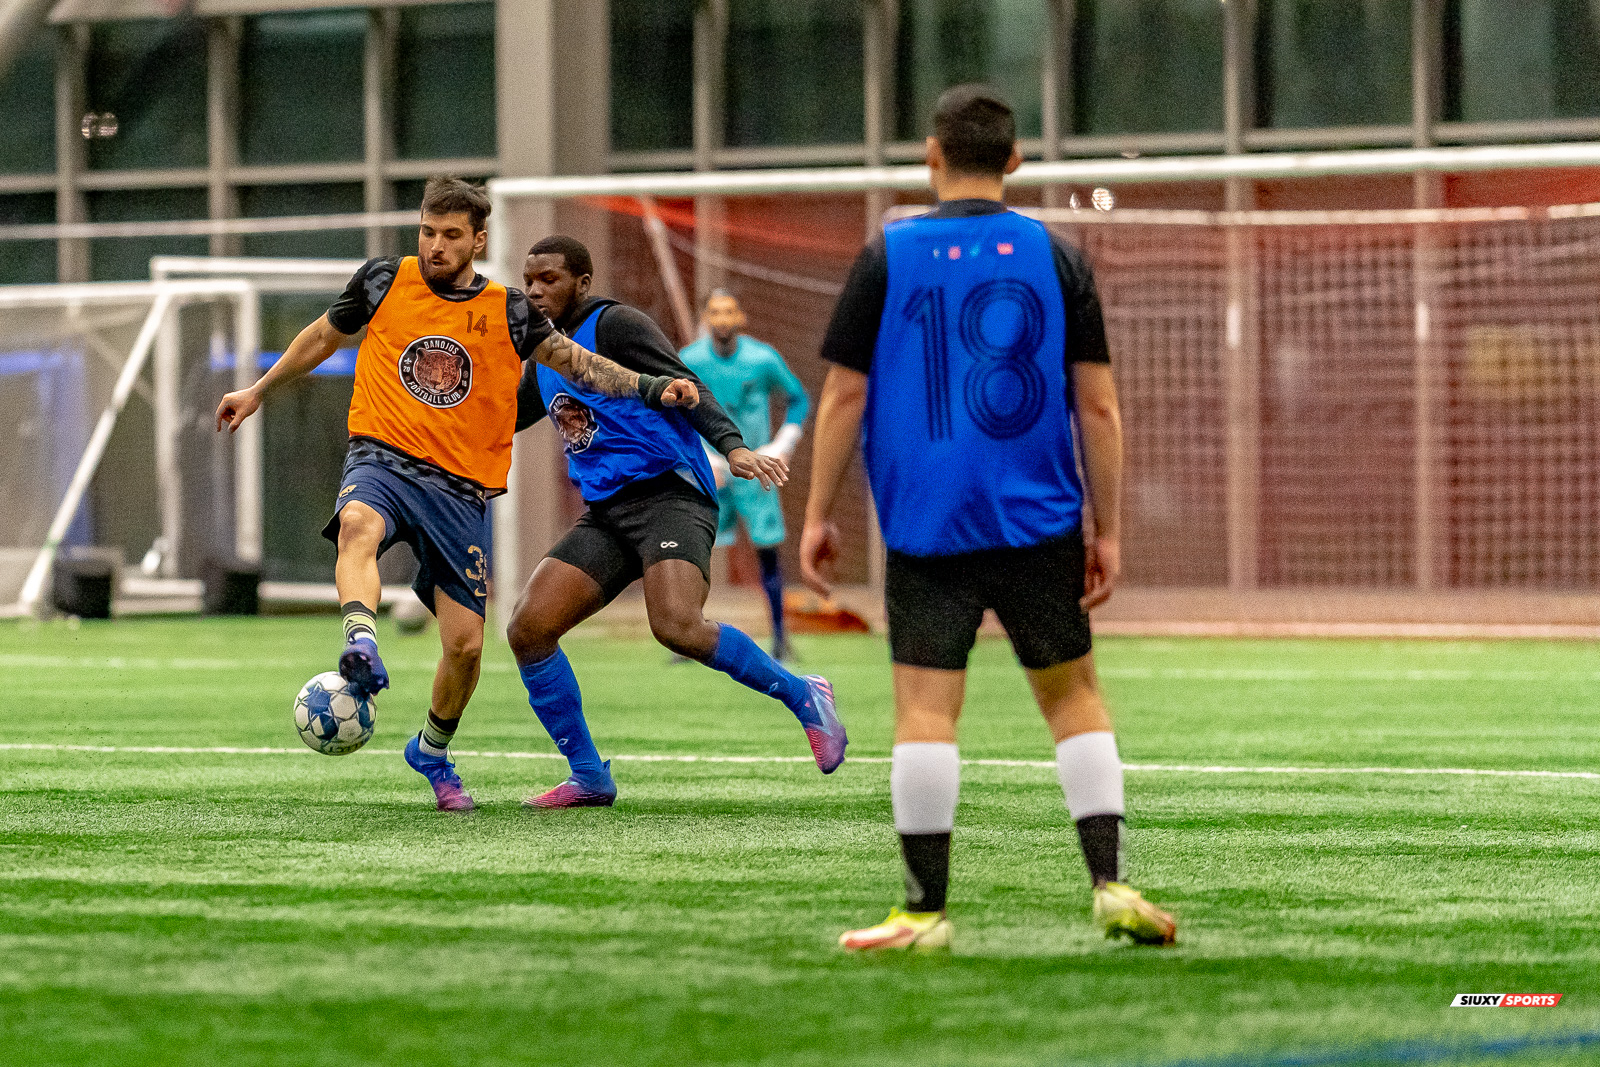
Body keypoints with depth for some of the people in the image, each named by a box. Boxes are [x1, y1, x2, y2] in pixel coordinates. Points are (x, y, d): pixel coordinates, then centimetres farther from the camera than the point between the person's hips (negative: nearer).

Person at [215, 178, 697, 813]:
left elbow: (577, 362, 4)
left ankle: (432, 751, 25)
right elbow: (323, 337, 21)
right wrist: (258, 392, 29)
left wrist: (649, 389, -12)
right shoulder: (383, 282, 6)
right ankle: (362, 647, -62)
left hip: (460, 489, 1)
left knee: (465, 643, -3)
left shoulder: (507, 313, 6)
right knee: (358, 525, -39)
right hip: (382, 458, -1)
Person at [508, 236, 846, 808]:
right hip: (605, 515, 8)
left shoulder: (615, 325, -5)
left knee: (677, 627, -30)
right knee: (528, 629, -8)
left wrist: (733, 446, -31)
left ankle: (802, 696, -8)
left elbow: (684, 389, -15)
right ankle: (589, 777, 3)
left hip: (668, 493, -8)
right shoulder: (544, 360, 19)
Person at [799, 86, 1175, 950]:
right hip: (1039, 524, 1)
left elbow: (844, 396, -1)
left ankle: (926, 910, -3)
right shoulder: (1056, 260, 3)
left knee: (924, 709, -1)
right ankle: (1111, 885, 3)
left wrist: (817, 513, 7)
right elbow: (1098, 404, 1)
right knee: (1073, 696, 12)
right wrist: (1108, 530, 6)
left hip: (924, 524, -1)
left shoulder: (886, 257, 0)